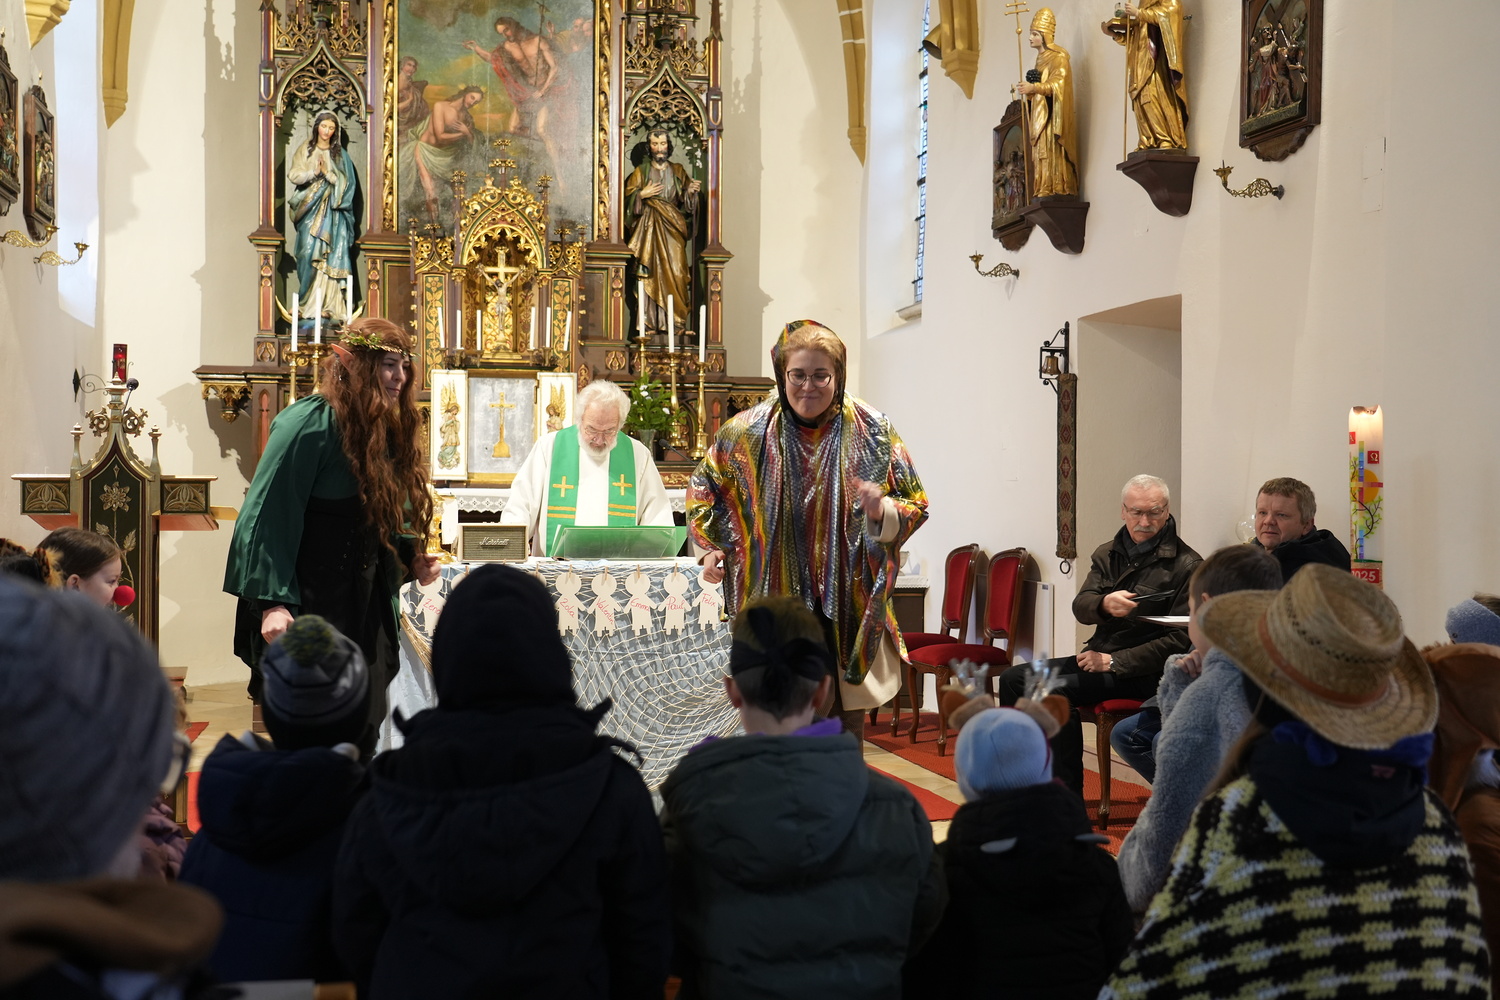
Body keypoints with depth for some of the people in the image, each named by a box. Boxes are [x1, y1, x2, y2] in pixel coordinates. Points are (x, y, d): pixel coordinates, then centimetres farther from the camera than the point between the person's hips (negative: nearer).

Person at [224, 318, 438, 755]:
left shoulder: (385, 431, 11)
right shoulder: (310, 423, -14)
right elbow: (268, 515, -17)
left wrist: (410, 557, 2)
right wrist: (272, 602, -22)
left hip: (365, 612, 8)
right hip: (306, 607, -7)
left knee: (362, 736, 9)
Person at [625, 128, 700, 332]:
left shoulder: (678, 171, 13)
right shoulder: (640, 171, 9)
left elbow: (685, 201, 9)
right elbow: (628, 200, 4)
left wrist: (691, 191, -10)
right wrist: (642, 195, -12)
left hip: (672, 229, 1)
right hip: (649, 228, -1)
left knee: (675, 272, -8)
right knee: (650, 274, -7)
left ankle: (677, 320, -6)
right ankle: (651, 321, -6)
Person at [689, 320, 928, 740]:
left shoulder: (873, 432, -1)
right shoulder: (748, 432, 1)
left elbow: (914, 504, 4)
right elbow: (704, 487, 16)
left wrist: (882, 510, -18)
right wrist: (710, 545, 3)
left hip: (850, 607, 0)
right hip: (774, 599, 0)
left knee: (847, 729, 8)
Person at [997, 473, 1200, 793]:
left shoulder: (1187, 565, -7)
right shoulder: (1107, 554, 14)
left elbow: (1179, 640, -12)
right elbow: (1080, 607, 4)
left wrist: (1113, 661, -16)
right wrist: (1104, 604, -22)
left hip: (1142, 671, -7)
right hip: (1098, 656, 7)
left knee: (1055, 690, -27)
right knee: (1014, 679, -5)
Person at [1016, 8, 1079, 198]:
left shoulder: (1058, 56, -5)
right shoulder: (1041, 58, 20)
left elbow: (1057, 84, -18)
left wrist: (1033, 87, -30)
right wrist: (1028, 91, 4)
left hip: (1053, 113, -8)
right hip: (1040, 113, 8)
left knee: (1052, 151, -16)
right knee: (1043, 153, 0)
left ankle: (1056, 191, -21)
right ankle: (1045, 191, -6)